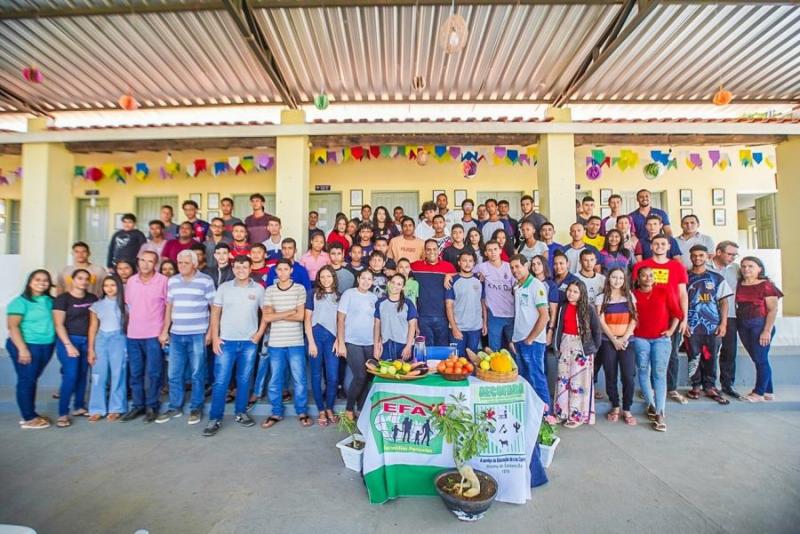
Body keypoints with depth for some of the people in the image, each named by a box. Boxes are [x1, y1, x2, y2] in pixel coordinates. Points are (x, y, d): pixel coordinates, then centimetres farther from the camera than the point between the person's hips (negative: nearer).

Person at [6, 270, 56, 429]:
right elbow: (13, 326, -14)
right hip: (27, 346, -5)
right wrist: (22, 349, -18)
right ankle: (28, 418, 11)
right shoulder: (21, 301, -9)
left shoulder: (49, 301, 9)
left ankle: (31, 413, 24)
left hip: (46, 346, 6)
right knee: (26, 380, 2)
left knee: (33, 380, 15)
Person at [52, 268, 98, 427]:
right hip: (68, 340, -4)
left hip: (87, 341, 4)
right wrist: (68, 345, -16)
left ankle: (79, 407, 22)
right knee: (70, 376, -10)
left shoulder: (93, 298, 6)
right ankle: (63, 414, -1)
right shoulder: (62, 299, -6)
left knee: (83, 375, 9)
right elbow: (58, 324, -10)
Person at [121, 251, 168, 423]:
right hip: (133, 335, 5)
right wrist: (128, 327, 12)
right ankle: (137, 405, 23)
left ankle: (151, 406, 13)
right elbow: (128, 305, 17)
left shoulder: (163, 281, -8)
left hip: (154, 335, -5)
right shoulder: (131, 281, 7)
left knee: (152, 373, 1)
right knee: (135, 373, 12)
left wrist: (164, 330, -6)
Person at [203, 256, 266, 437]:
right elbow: (215, 313, 3)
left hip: (249, 342, 1)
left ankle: (240, 413, 26)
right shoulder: (224, 287, 1)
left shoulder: (258, 289, 1)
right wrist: (215, 337, -4)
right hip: (226, 341, 0)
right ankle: (215, 419, 12)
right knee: (220, 381, 1)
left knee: (244, 380, 11)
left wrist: (259, 333, -1)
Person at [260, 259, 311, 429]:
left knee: (299, 379, 6)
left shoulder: (299, 289, -1)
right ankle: (276, 413, 26)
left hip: (296, 342, -2)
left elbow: (300, 316, -9)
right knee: (275, 380, 11)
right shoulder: (269, 290, 4)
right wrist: (289, 312, -10)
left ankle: (302, 412, 21)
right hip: (275, 343, 2)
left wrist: (276, 315, -7)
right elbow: (265, 317, -4)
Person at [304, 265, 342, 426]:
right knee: (317, 374, 5)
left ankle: (330, 409, 17)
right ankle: (321, 410, 17)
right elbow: (307, 319, 1)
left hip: (332, 337, 1)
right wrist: (311, 342, -7)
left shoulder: (339, 296, 11)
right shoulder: (313, 294, 4)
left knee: (333, 376, -2)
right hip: (316, 335, -1)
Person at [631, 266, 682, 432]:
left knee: (659, 374, -6)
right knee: (643, 372, 5)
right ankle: (651, 406, 21)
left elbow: (677, 312, 6)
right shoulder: (633, 294, 2)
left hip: (661, 338, -1)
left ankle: (660, 414, -5)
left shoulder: (664, 290, 3)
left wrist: (671, 330, 0)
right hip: (640, 339, 1)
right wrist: (632, 330, -4)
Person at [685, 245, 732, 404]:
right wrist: (684, 321, -5)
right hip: (692, 326, -1)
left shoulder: (717, 278, 8)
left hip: (713, 325, 1)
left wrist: (723, 324, -2)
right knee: (694, 357, 3)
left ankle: (710, 387, 17)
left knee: (711, 357, 5)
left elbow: (723, 302, 7)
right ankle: (696, 386, 15)